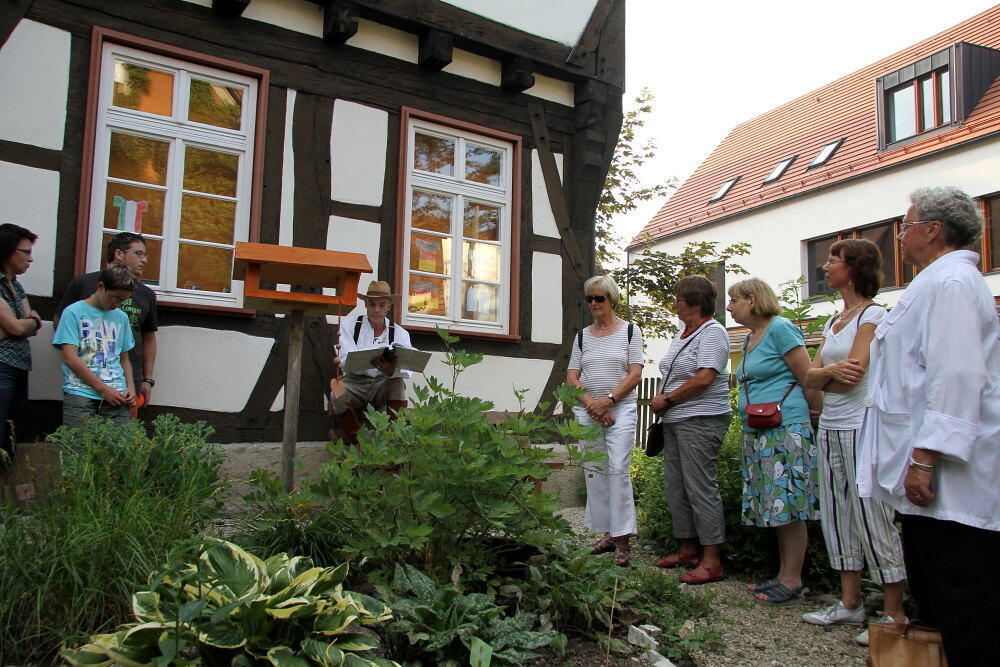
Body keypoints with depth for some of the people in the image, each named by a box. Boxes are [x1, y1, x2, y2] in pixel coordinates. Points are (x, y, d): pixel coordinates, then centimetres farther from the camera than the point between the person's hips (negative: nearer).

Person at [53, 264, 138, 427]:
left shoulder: (121, 317, 18)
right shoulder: (74, 312, 3)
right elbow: (70, 358, -5)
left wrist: (130, 387, 4)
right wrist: (103, 388, -8)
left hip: (116, 395, 4)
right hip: (80, 394, -3)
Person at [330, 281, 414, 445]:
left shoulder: (400, 333, 3)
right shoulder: (349, 325, 2)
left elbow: (406, 370, -13)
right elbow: (347, 360, -13)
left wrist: (392, 371, -41)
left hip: (383, 386, 1)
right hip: (354, 383, -1)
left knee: (398, 382, -30)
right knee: (338, 397, -32)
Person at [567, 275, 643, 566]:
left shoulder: (630, 330, 3)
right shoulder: (583, 335, 12)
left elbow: (635, 374, -4)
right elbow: (572, 377, 6)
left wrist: (607, 400, -14)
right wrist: (592, 405, -8)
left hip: (620, 409, -4)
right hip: (587, 412, 4)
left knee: (618, 470, -12)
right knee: (594, 471, 6)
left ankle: (622, 539, -7)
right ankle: (607, 534, 16)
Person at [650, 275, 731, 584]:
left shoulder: (712, 332, -9)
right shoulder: (681, 335, 18)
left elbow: (704, 378, -19)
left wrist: (667, 399, -12)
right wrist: (662, 402, 5)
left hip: (700, 421, -10)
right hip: (674, 420, 10)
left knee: (700, 487, -7)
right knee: (675, 486, 12)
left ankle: (712, 561, 0)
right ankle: (688, 549, 24)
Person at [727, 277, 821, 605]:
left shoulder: (781, 329, -9)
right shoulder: (749, 339, 18)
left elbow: (809, 381, -11)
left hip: (785, 430, -9)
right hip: (756, 433, 9)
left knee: (788, 507, -4)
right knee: (776, 507, 11)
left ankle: (792, 582, 3)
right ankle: (784, 576, 19)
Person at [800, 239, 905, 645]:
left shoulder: (873, 315, -7)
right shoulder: (834, 321, 17)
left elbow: (852, 376, -16)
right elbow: (810, 375, 8)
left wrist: (821, 376, 1)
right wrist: (831, 371, -12)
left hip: (862, 427, -8)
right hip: (829, 427, 8)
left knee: (872, 517, -4)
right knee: (837, 515, 11)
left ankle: (895, 614, 8)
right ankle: (850, 603, 22)